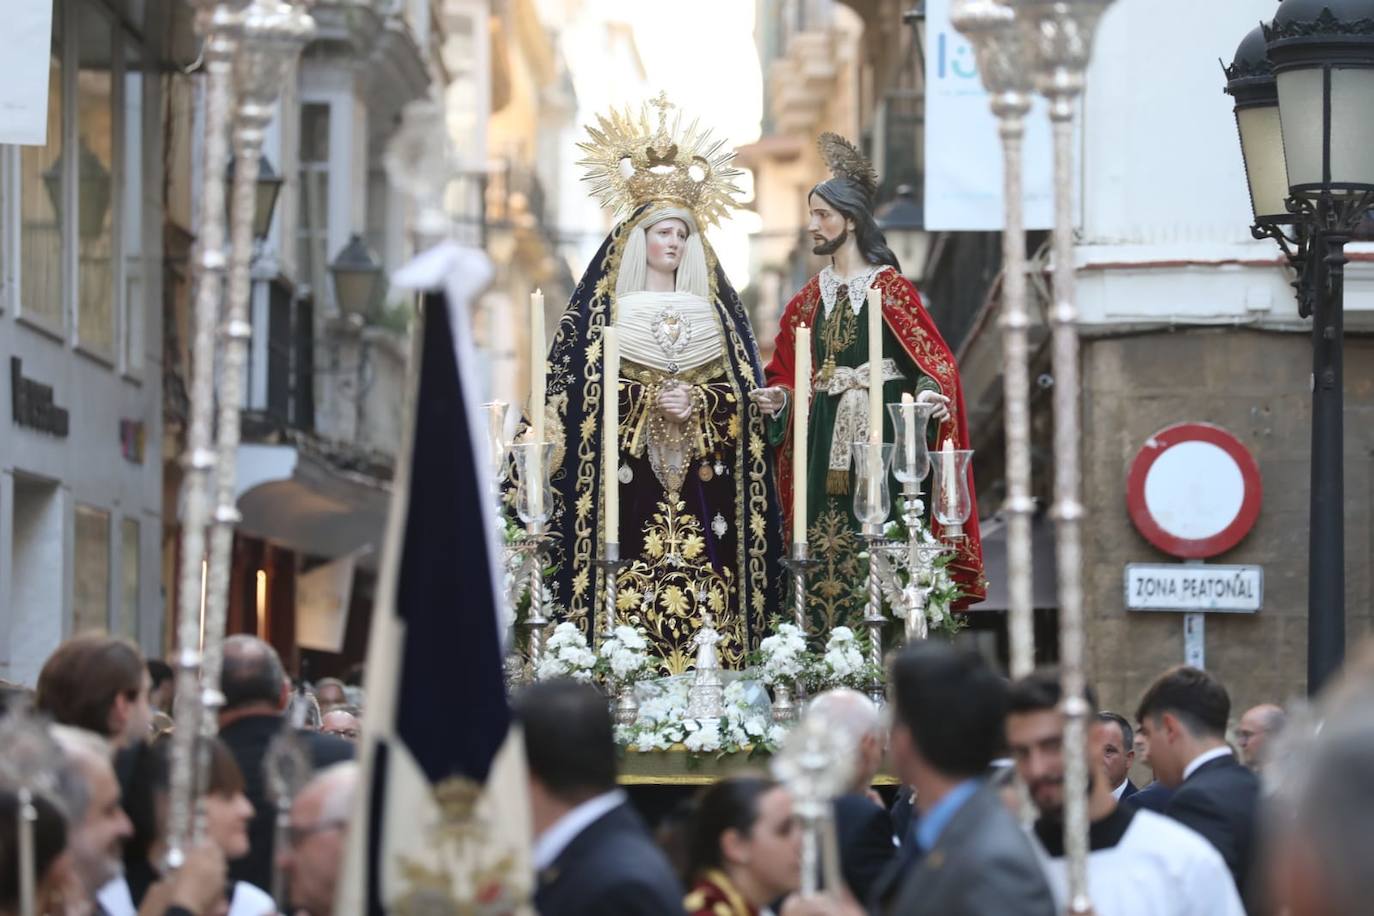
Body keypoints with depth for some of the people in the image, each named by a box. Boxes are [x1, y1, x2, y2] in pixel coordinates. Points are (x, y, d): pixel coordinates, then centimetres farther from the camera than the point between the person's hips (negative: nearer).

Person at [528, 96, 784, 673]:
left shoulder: (715, 309, 14)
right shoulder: (601, 309, 6)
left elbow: (741, 387, 9)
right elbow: (579, 386, -2)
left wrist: (697, 402, -10)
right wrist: (651, 400, -13)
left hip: (700, 473, 3)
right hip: (630, 470, -2)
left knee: (703, 580, -5)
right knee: (636, 574, -11)